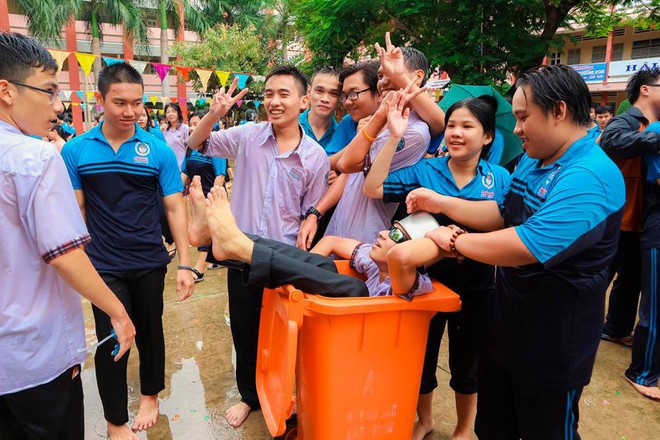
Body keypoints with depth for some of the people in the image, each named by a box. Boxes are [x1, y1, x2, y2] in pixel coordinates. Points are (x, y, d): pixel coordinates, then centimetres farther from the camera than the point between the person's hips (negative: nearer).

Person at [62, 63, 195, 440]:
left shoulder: (158, 151, -6)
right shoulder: (76, 150, -4)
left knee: (150, 331, 16)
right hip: (103, 265, 0)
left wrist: (185, 264, -10)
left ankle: (150, 395, 42)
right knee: (111, 341, 6)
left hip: (149, 262, 0)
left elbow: (175, 208, -6)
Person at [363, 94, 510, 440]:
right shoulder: (425, 170, -7)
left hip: (476, 288, 0)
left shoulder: (500, 179, -5)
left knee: (465, 364, 20)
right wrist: (394, 137, -23)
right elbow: (373, 188, -16)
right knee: (421, 358, 18)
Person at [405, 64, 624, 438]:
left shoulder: (590, 177, -27)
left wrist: (455, 241, -20)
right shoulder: (532, 161, 6)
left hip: (552, 346, -8)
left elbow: (524, 246, -35)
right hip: (505, 326, 9)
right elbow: (504, 215, 15)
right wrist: (441, 203, 3)